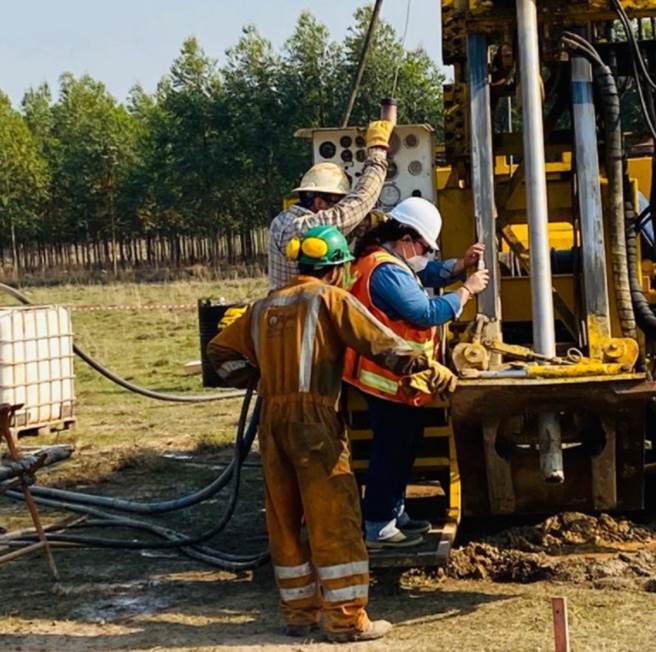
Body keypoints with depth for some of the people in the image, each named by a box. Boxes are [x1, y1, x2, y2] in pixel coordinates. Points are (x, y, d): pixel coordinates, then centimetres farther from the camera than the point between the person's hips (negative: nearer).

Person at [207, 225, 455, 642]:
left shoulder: (265, 306, 17)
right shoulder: (330, 299, -1)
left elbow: (222, 351, 21)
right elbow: (378, 341, -9)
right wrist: (427, 366, -5)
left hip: (272, 420, 6)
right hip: (315, 419, -6)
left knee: (284, 521, 12)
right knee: (335, 519, -2)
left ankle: (299, 612, 20)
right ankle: (347, 619, 0)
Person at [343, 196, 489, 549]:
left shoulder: (390, 261, 12)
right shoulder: (387, 271, -22)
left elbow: (428, 273, 22)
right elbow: (427, 312, -25)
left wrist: (461, 265, 6)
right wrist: (467, 290, -14)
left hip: (394, 378, 11)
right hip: (390, 379, -11)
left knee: (403, 446, 19)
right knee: (391, 451, -4)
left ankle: (395, 514, 30)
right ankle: (377, 527, 2)